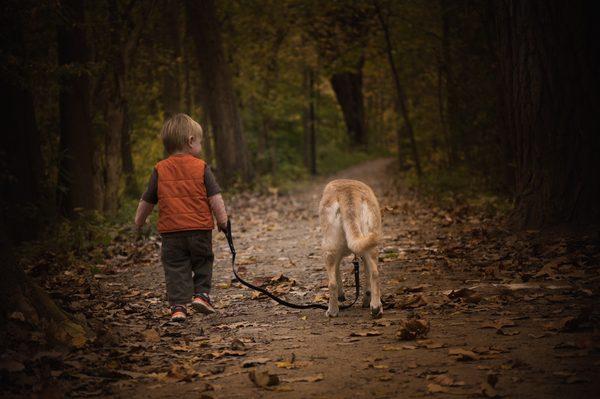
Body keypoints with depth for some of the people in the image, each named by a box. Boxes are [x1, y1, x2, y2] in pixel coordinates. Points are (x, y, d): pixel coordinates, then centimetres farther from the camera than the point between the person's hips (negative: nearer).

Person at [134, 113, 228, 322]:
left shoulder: (160, 170, 4)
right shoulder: (201, 167, -1)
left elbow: (147, 201, 12)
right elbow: (215, 196, -6)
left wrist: (139, 220, 25)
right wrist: (222, 218, 1)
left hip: (171, 231, 1)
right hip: (200, 228, -1)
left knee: (175, 268, 4)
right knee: (203, 263, 19)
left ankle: (178, 305, -4)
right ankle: (201, 293, 7)